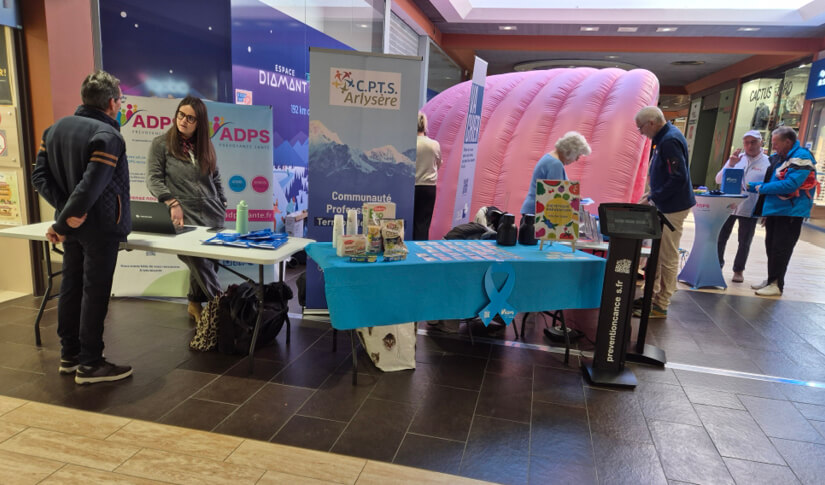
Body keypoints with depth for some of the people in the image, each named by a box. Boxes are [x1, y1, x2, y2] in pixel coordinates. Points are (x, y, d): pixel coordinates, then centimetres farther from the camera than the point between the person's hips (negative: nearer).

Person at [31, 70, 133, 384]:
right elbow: (91, 187, -26)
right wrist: (62, 223, -16)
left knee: (71, 288, 16)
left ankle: (69, 356, 27)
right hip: (100, 227, -8)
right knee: (95, 294, -1)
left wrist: (65, 212, -5)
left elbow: (39, 176, 3)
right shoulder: (108, 136, -17)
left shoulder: (55, 128, 9)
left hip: (74, 226, 8)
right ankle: (90, 365, 9)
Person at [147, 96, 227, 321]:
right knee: (200, 262, -18)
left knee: (210, 261, 2)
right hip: (184, 216, -4)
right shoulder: (161, 144, 4)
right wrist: (173, 203, -17)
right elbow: (153, 179, -3)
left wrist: (222, 207, 13)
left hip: (212, 215, 4)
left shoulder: (205, 146, 16)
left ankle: (195, 303, 21)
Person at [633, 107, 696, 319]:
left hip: (672, 207, -10)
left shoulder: (670, 141, -20)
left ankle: (660, 306, 8)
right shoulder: (665, 137, 11)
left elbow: (679, 178, -25)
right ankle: (651, 297, 27)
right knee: (656, 255, 16)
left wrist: (652, 198, -19)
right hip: (664, 205, 10)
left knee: (668, 258, -1)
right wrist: (652, 194, 12)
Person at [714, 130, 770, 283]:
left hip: (749, 209, -2)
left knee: (744, 242, 9)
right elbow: (718, 180, 0)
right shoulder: (736, 158, 6)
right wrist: (730, 165, -13)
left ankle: (738, 270, 23)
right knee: (720, 238, 7)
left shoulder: (768, 163, -2)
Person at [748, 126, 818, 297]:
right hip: (775, 211, 9)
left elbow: (790, 185, -24)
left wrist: (762, 188, -14)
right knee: (771, 247, 14)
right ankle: (771, 280, 24)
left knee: (780, 249, -5)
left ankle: (777, 285, 3)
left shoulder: (801, 158, -14)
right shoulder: (782, 158, 15)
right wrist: (750, 187, 14)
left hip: (790, 213, -9)